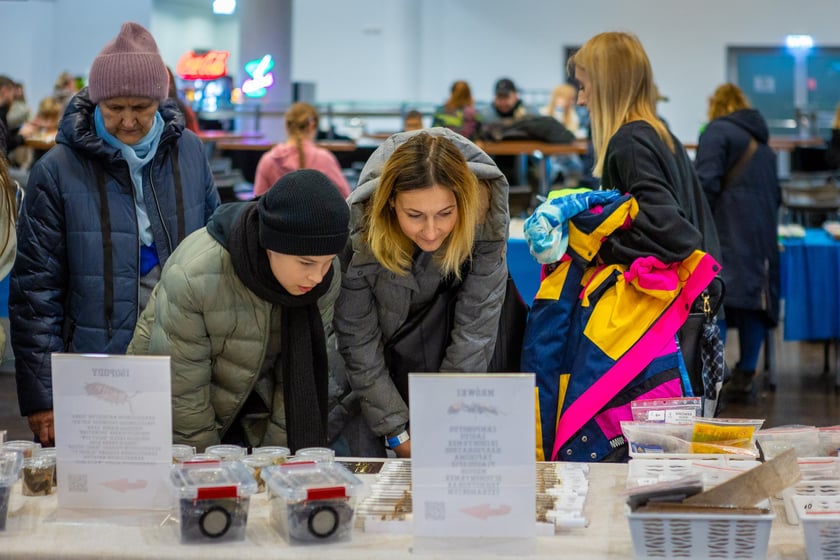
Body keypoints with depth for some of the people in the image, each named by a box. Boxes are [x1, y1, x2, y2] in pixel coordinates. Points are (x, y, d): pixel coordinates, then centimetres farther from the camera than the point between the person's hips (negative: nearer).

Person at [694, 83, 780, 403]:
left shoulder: (718, 131, -1)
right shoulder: (762, 140, 23)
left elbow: (706, 183, -13)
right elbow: (776, 193, 27)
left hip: (727, 232, -7)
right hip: (763, 233, 8)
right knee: (755, 295, 8)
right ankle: (745, 378, 12)